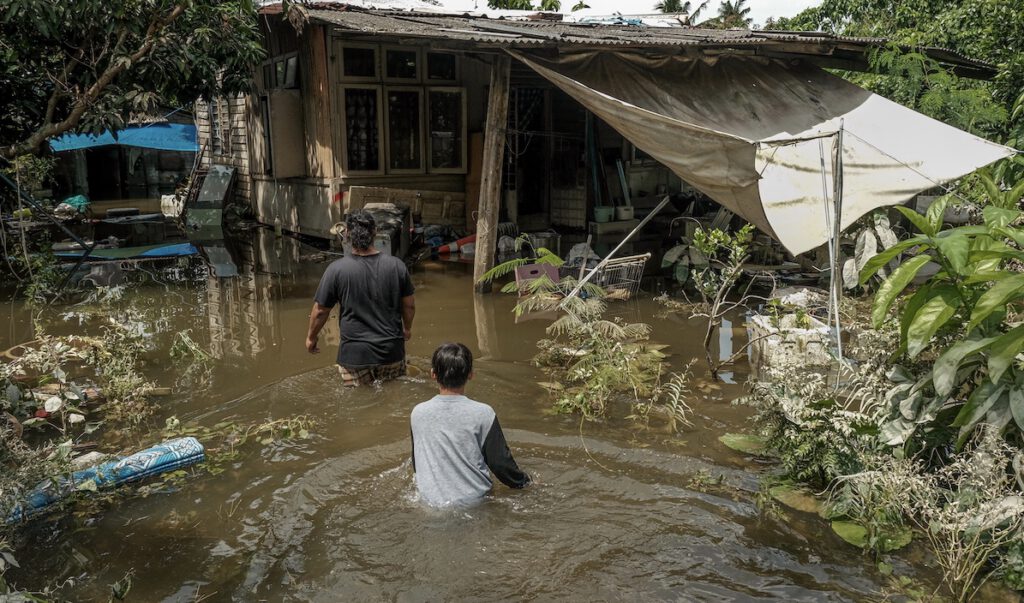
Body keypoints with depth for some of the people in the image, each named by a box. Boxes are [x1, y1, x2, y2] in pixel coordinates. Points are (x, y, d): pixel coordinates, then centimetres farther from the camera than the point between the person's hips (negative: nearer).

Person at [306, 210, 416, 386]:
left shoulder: (336, 269, -13)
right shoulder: (396, 265, -6)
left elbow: (320, 311, -5)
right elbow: (409, 305, 5)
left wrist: (311, 337, 14)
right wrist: (407, 328, 25)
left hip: (356, 355, -2)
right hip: (393, 352, 2)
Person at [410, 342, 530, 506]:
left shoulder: (418, 413, -3)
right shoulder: (482, 413, -11)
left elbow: (416, 464, 11)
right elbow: (500, 462, -3)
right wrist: (524, 481, 15)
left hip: (431, 500, 2)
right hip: (473, 499, -2)